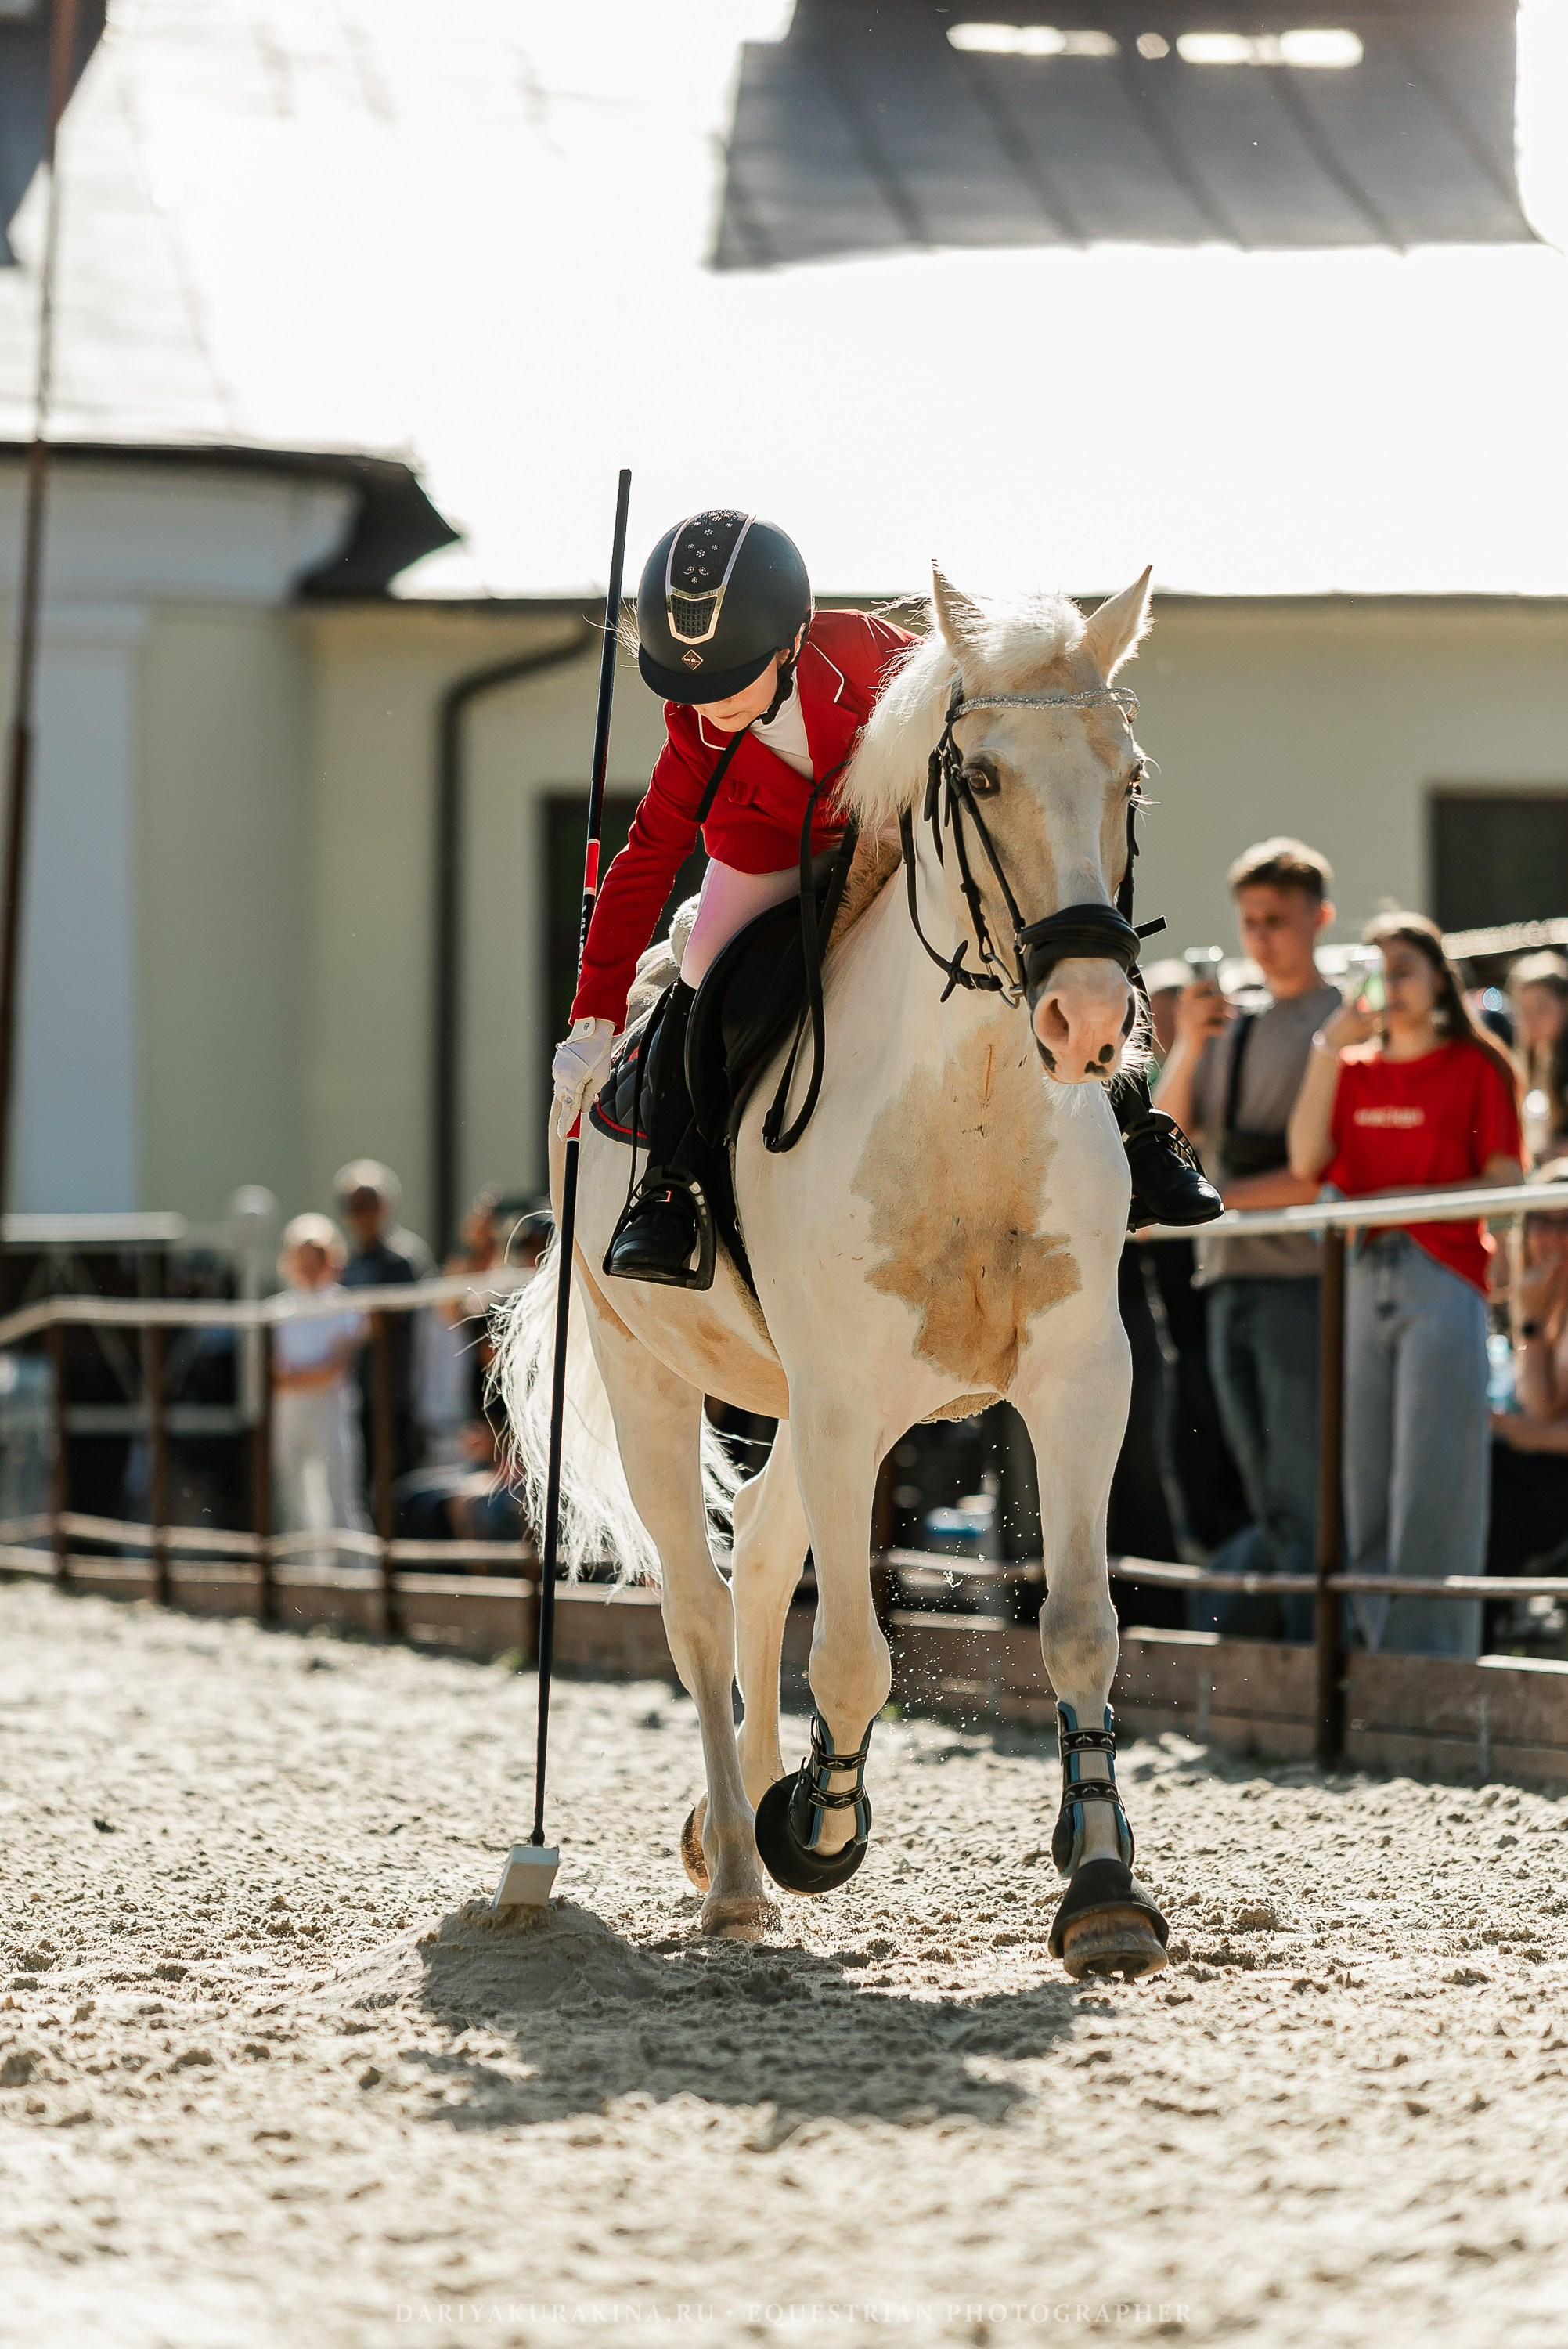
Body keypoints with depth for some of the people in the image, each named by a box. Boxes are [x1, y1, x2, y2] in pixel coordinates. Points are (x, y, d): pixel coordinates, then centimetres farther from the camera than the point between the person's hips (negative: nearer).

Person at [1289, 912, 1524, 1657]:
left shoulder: (1475, 1067, 4)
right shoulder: (1353, 1070, 15)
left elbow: (1506, 1185, -2)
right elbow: (1307, 1162, 0)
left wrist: (1410, 1198, -14)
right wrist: (1327, 1054, -5)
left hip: (1444, 1279, -4)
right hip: (1361, 1281, 4)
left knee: (1433, 1482, -9)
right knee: (1363, 1483, 2)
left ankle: (1431, 1649, -9)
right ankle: (1381, 1645, 7)